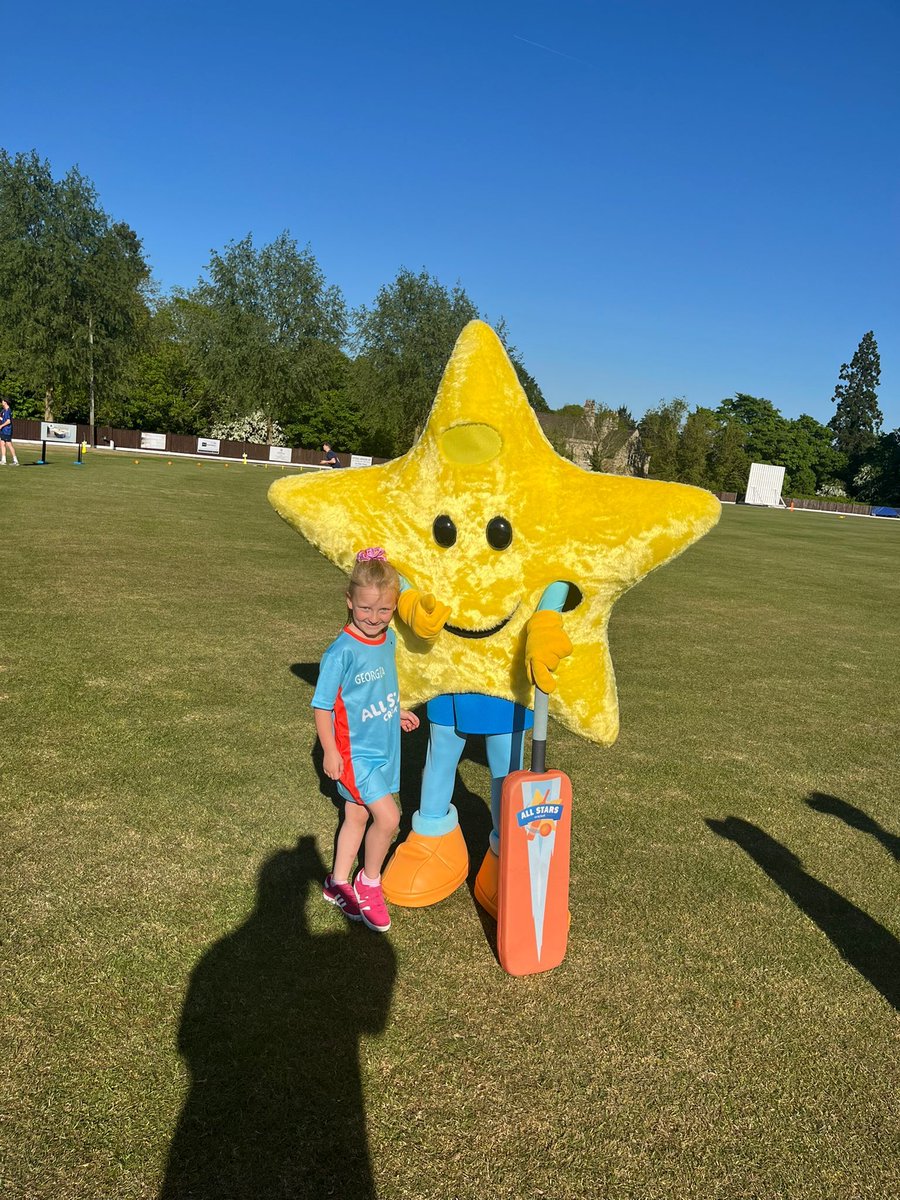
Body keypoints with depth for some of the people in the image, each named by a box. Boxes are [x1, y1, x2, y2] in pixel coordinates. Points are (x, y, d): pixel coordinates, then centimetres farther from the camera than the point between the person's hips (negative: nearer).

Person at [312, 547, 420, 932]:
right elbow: (322, 706, -17)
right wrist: (330, 753, -16)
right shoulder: (342, 651, -23)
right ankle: (369, 882, 16)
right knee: (388, 817, -10)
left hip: (384, 749, 7)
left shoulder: (389, 639, -1)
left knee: (357, 816, 18)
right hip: (355, 754, -7)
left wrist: (396, 714, 11)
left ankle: (338, 885, 36)